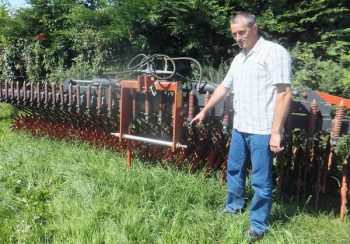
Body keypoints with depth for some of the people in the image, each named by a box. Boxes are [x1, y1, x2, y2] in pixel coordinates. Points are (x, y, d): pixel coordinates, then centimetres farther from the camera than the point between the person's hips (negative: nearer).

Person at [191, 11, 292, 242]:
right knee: (234, 169, 20)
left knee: (261, 180, 3)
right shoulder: (239, 58, 14)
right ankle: (234, 206, 41)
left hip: (262, 131, -8)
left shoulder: (274, 52, -11)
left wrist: (276, 132, -20)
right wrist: (205, 111, 30)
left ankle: (258, 225, 18)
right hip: (240, 128, 8)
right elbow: (224, 87, 26)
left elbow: (285, 94, -16)